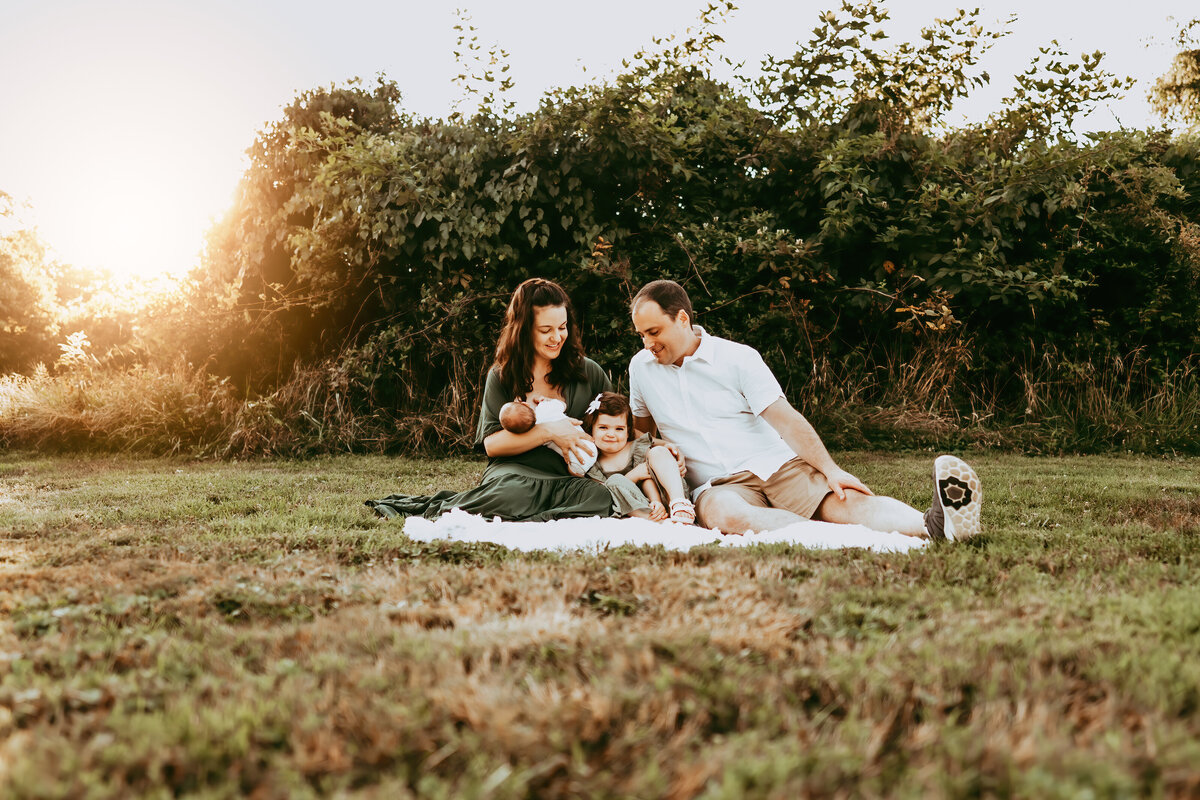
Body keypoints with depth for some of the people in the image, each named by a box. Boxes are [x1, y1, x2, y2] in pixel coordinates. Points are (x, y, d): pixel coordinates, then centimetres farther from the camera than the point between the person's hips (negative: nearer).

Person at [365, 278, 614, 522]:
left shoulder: (588, 372, 12)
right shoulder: (502, 376, 8)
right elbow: (491, 443, 0)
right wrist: (548, 432, -12)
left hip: (571, 479, 2)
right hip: (513, 473, -2)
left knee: (600, 498, -35)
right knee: (509, 495, -40)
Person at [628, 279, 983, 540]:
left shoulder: (737, 357, 0)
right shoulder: (641, 367, 8)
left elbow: (786, 419, -6)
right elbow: (640, 427, 26)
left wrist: (831, 470, -16)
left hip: (777, 464, 1)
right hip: (719, 485, -1)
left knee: (845, 500, -28)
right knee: (728, 515, -40)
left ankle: (935, 524, -54)